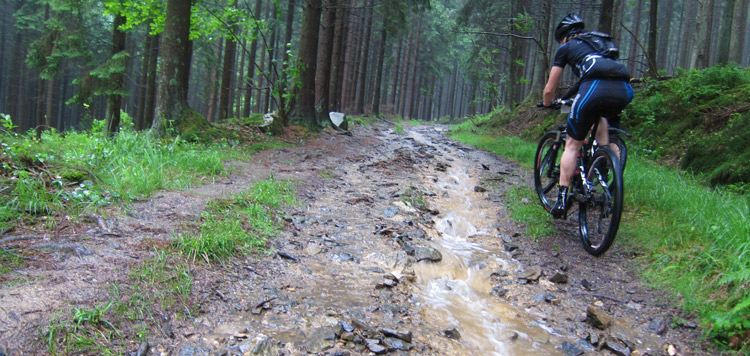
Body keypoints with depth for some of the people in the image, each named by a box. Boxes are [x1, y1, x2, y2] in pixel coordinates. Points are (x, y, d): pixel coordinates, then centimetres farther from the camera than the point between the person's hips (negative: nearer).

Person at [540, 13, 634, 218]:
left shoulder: (566, 48, 24)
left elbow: (549, 89, 25)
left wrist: (546, 104, 46)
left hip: (595, 88, -5)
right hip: (624, 90, 5)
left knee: (572, 145, 8)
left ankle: (562, 200, 3)